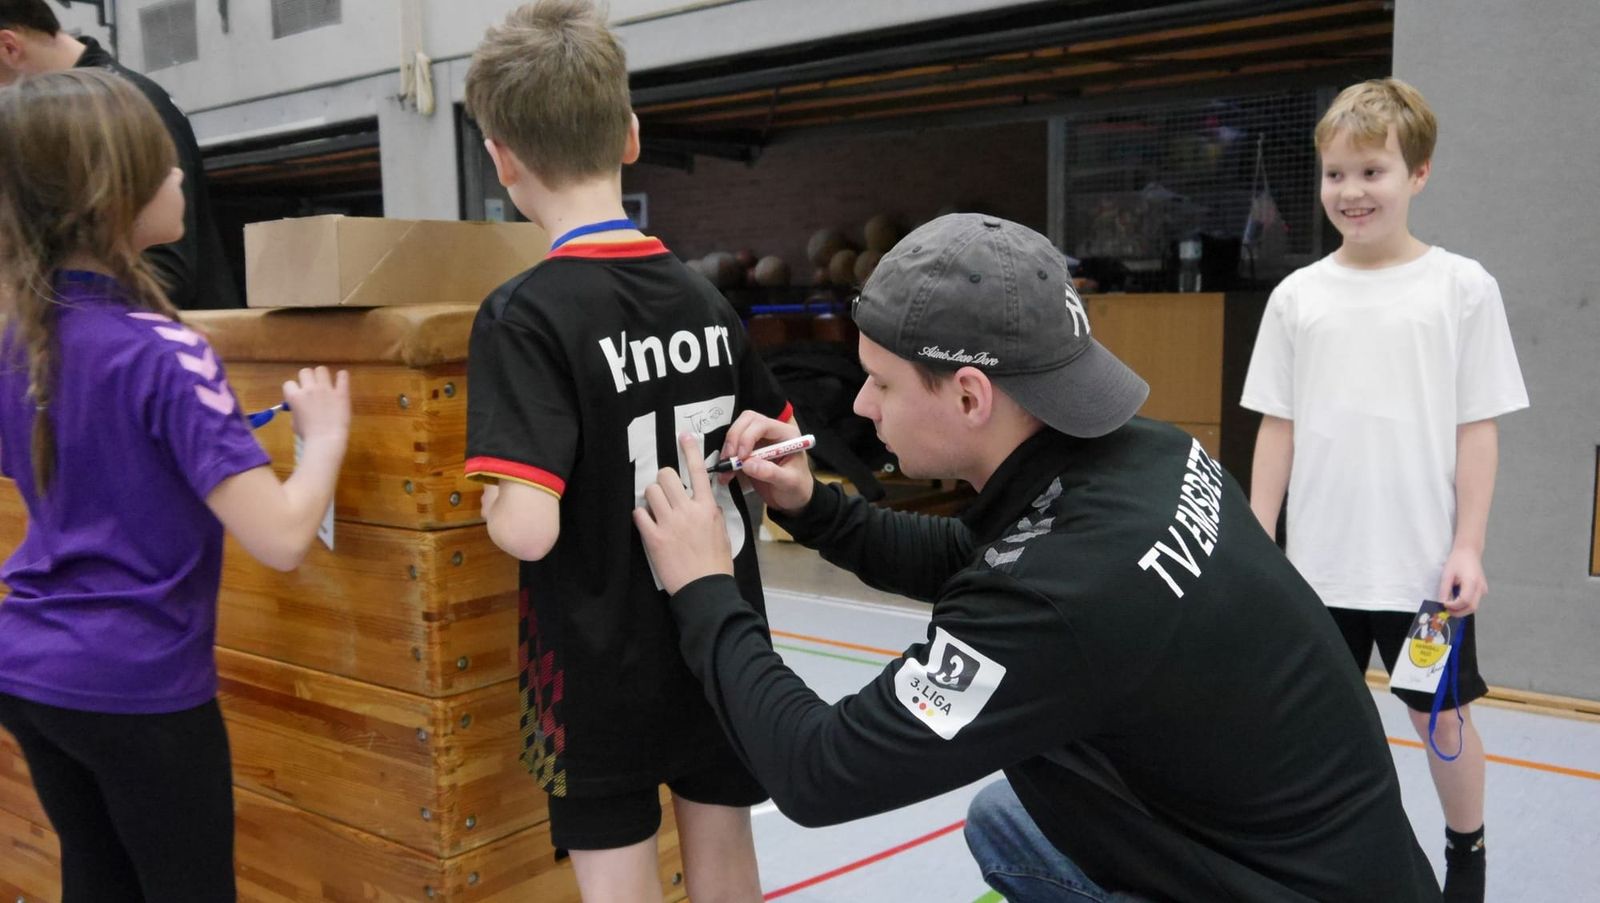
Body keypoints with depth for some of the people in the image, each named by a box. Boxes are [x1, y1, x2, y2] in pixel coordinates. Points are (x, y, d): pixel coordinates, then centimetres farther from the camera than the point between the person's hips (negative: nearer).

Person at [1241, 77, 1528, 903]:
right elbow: (1278, 429, 5)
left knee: (1440, 714, 12)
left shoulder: (1462, 287, -5)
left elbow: (1477, 429, -3)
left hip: (1424, 562, -2)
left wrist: (1467, 547, -7)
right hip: (1320, 563, 2)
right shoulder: (1297, 296, 1)